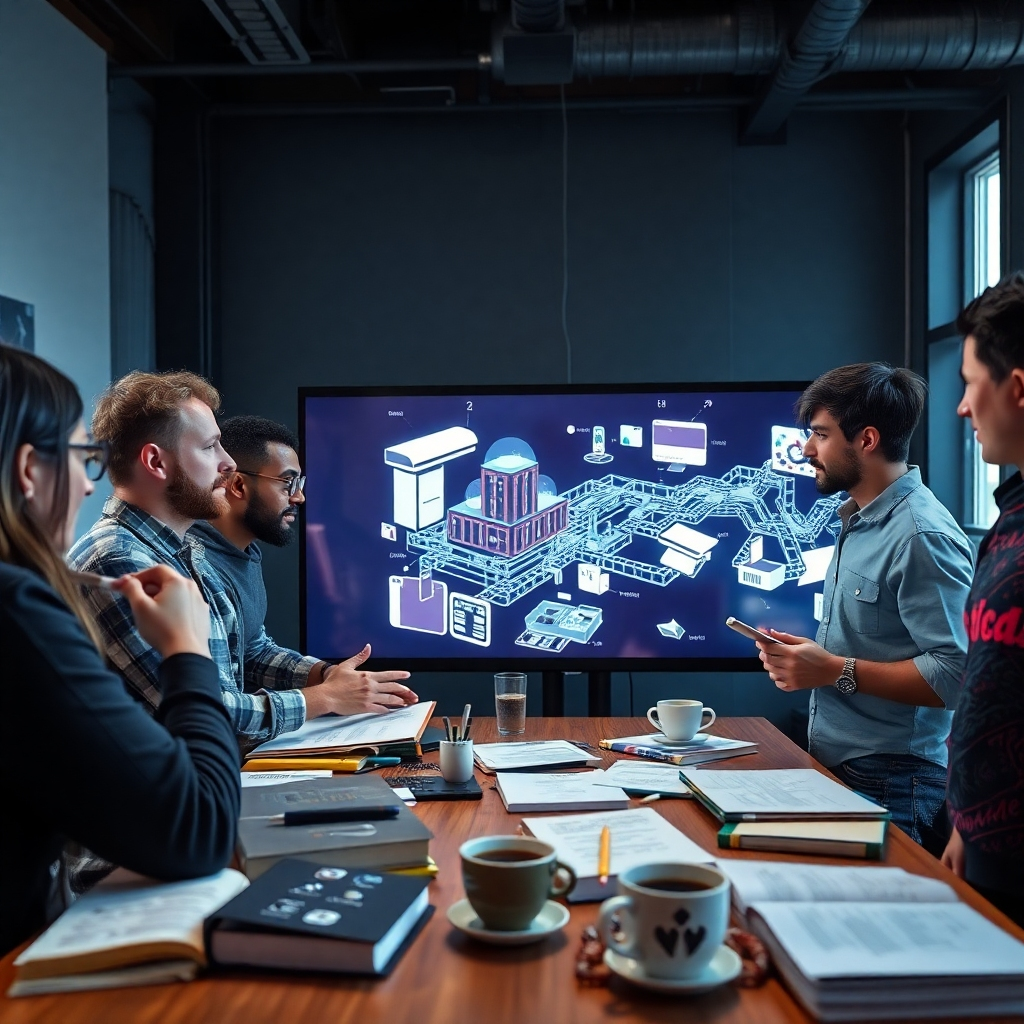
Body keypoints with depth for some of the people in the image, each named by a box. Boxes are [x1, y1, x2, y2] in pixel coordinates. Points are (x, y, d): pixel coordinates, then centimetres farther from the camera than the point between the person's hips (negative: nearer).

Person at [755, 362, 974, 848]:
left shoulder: (922, 536, -20)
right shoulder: (856, 521, 12)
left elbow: (954, 675, -26)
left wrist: (836, 672, -24)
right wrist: (804, 652, 5)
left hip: (889, 784, -9)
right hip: (832, 769, 9)